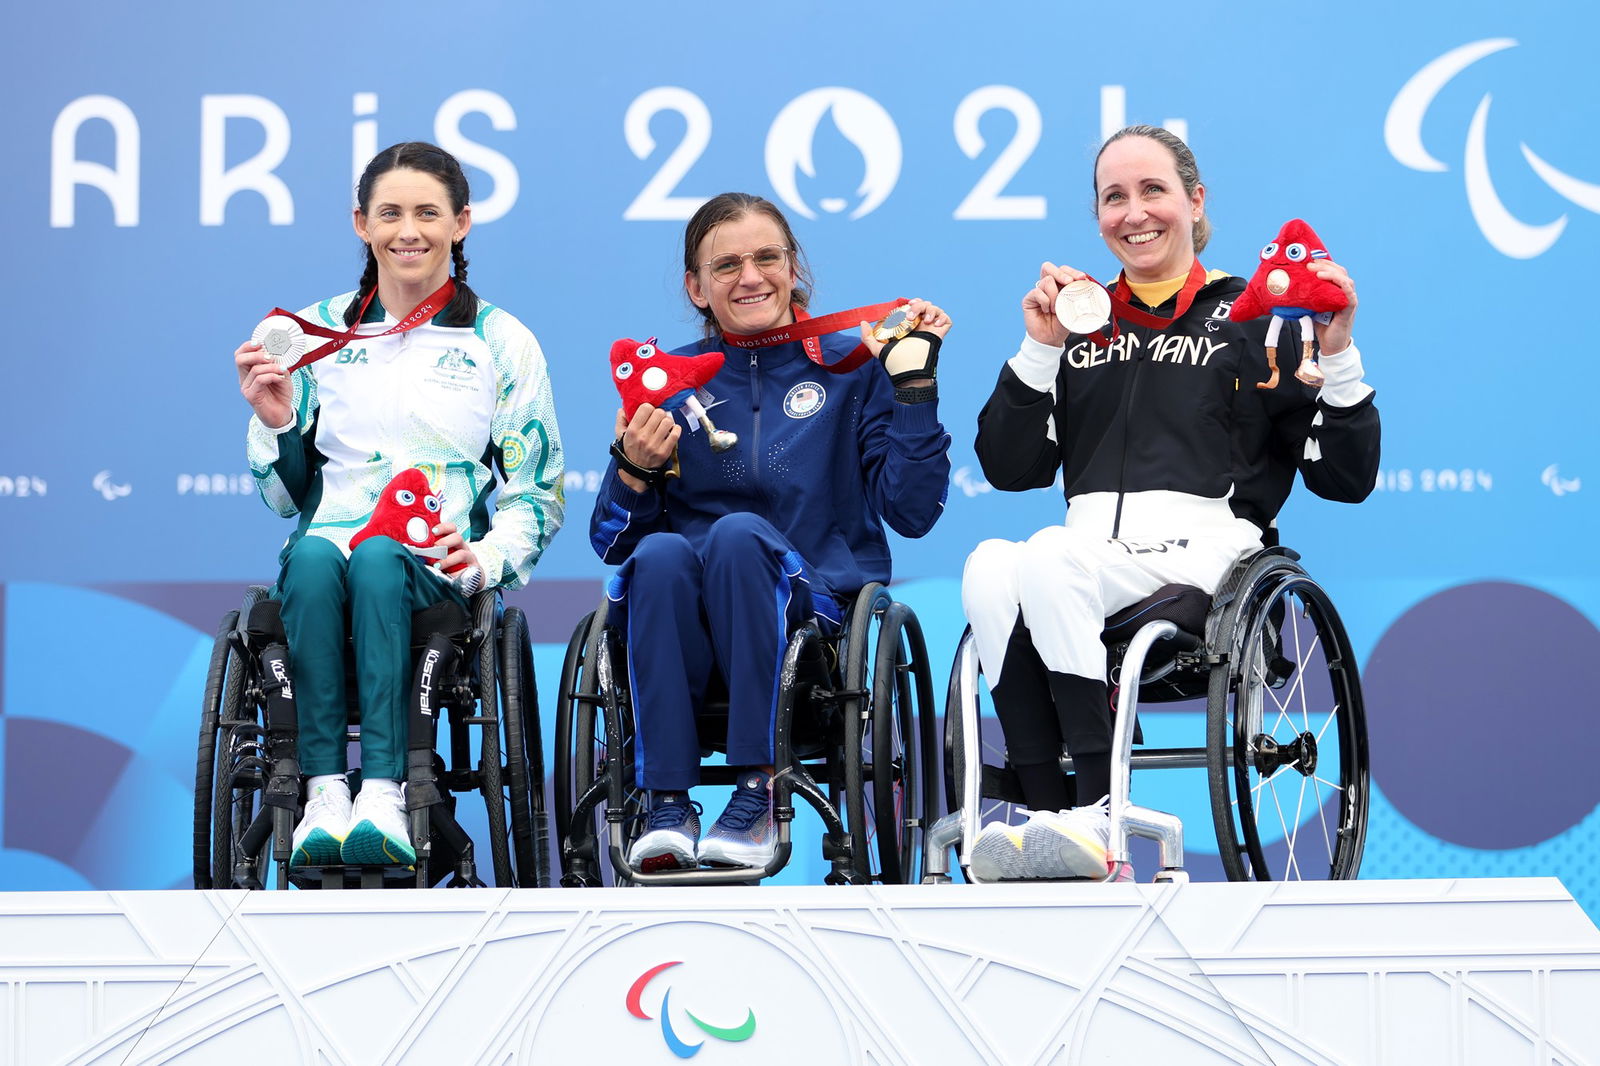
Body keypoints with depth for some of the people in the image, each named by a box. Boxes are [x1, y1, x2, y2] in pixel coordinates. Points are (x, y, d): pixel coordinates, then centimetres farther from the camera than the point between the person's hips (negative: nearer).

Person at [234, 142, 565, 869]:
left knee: (376, 558, -38)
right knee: (315, 554, -36)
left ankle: (383, 795, -49)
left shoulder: (502, 343, 11)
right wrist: (274, 424, -2)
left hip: (439, 571, -2)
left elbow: (537, 493, 8)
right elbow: (285, 496, 18)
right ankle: (324, 792, -44)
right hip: (331, 534, 2)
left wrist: (487, 557, -12)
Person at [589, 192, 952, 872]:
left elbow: (911, 511, -2)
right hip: (684, 625, 2)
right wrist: (634, 468, -10)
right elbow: (612, 541, 9)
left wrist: (914, 383, -6)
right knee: (662, 553, -32)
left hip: (815, 607, -1)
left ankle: (760, 794, -33)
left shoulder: (849, 369, 9)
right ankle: (666, 806, -33)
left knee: (740, 532, -32)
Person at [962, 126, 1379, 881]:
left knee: (1050, 559, -34)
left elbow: (1345, 479, 7)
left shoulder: (1248, 319, 12)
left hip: (1202, 545, -3)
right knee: (989, 569, -32)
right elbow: (1010, 470, 14)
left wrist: (1337, 360, -5)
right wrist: (1039, 352, 6)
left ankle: (1098, 814, -35)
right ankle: (1048, 815, -36)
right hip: (1090, 550, 3)